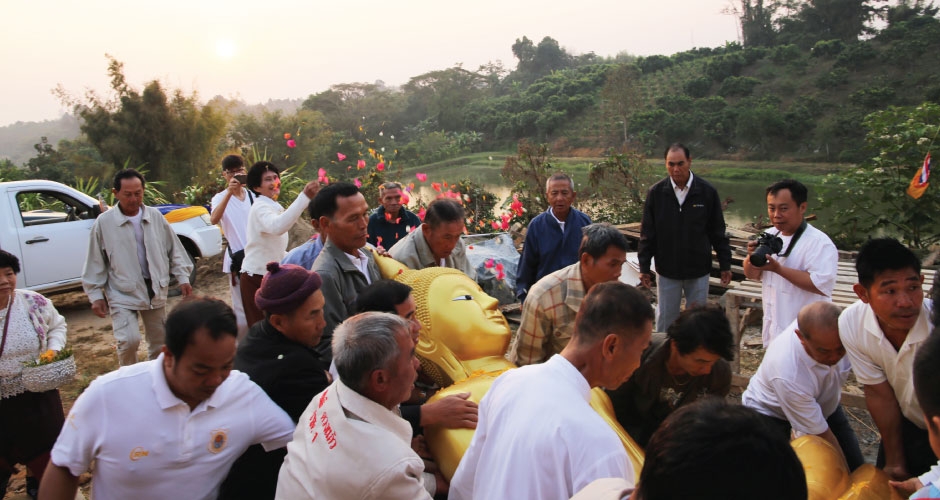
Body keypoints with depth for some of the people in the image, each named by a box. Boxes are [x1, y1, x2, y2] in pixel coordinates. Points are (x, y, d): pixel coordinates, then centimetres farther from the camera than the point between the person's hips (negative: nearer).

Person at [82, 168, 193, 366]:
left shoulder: (155, 216, 0)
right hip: (122, 293, -3)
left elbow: (174, 249, 8)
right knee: (129, 341, -17)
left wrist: (183, 277, 4)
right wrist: (96, 295, -2)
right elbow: (96, 263, -1)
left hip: (155, 290, 3)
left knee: (159, 343, 12)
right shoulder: (104, 223, -7)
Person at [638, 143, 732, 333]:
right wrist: (644, 267, -1)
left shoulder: (707, 192, -6)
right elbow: (647, 234, 0)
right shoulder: (656, 193, -6)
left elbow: (718, 232, 1)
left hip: (698, 271, 0)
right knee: (665, 319, 11)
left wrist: (725, 265, 3)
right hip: (666, 271, 0)